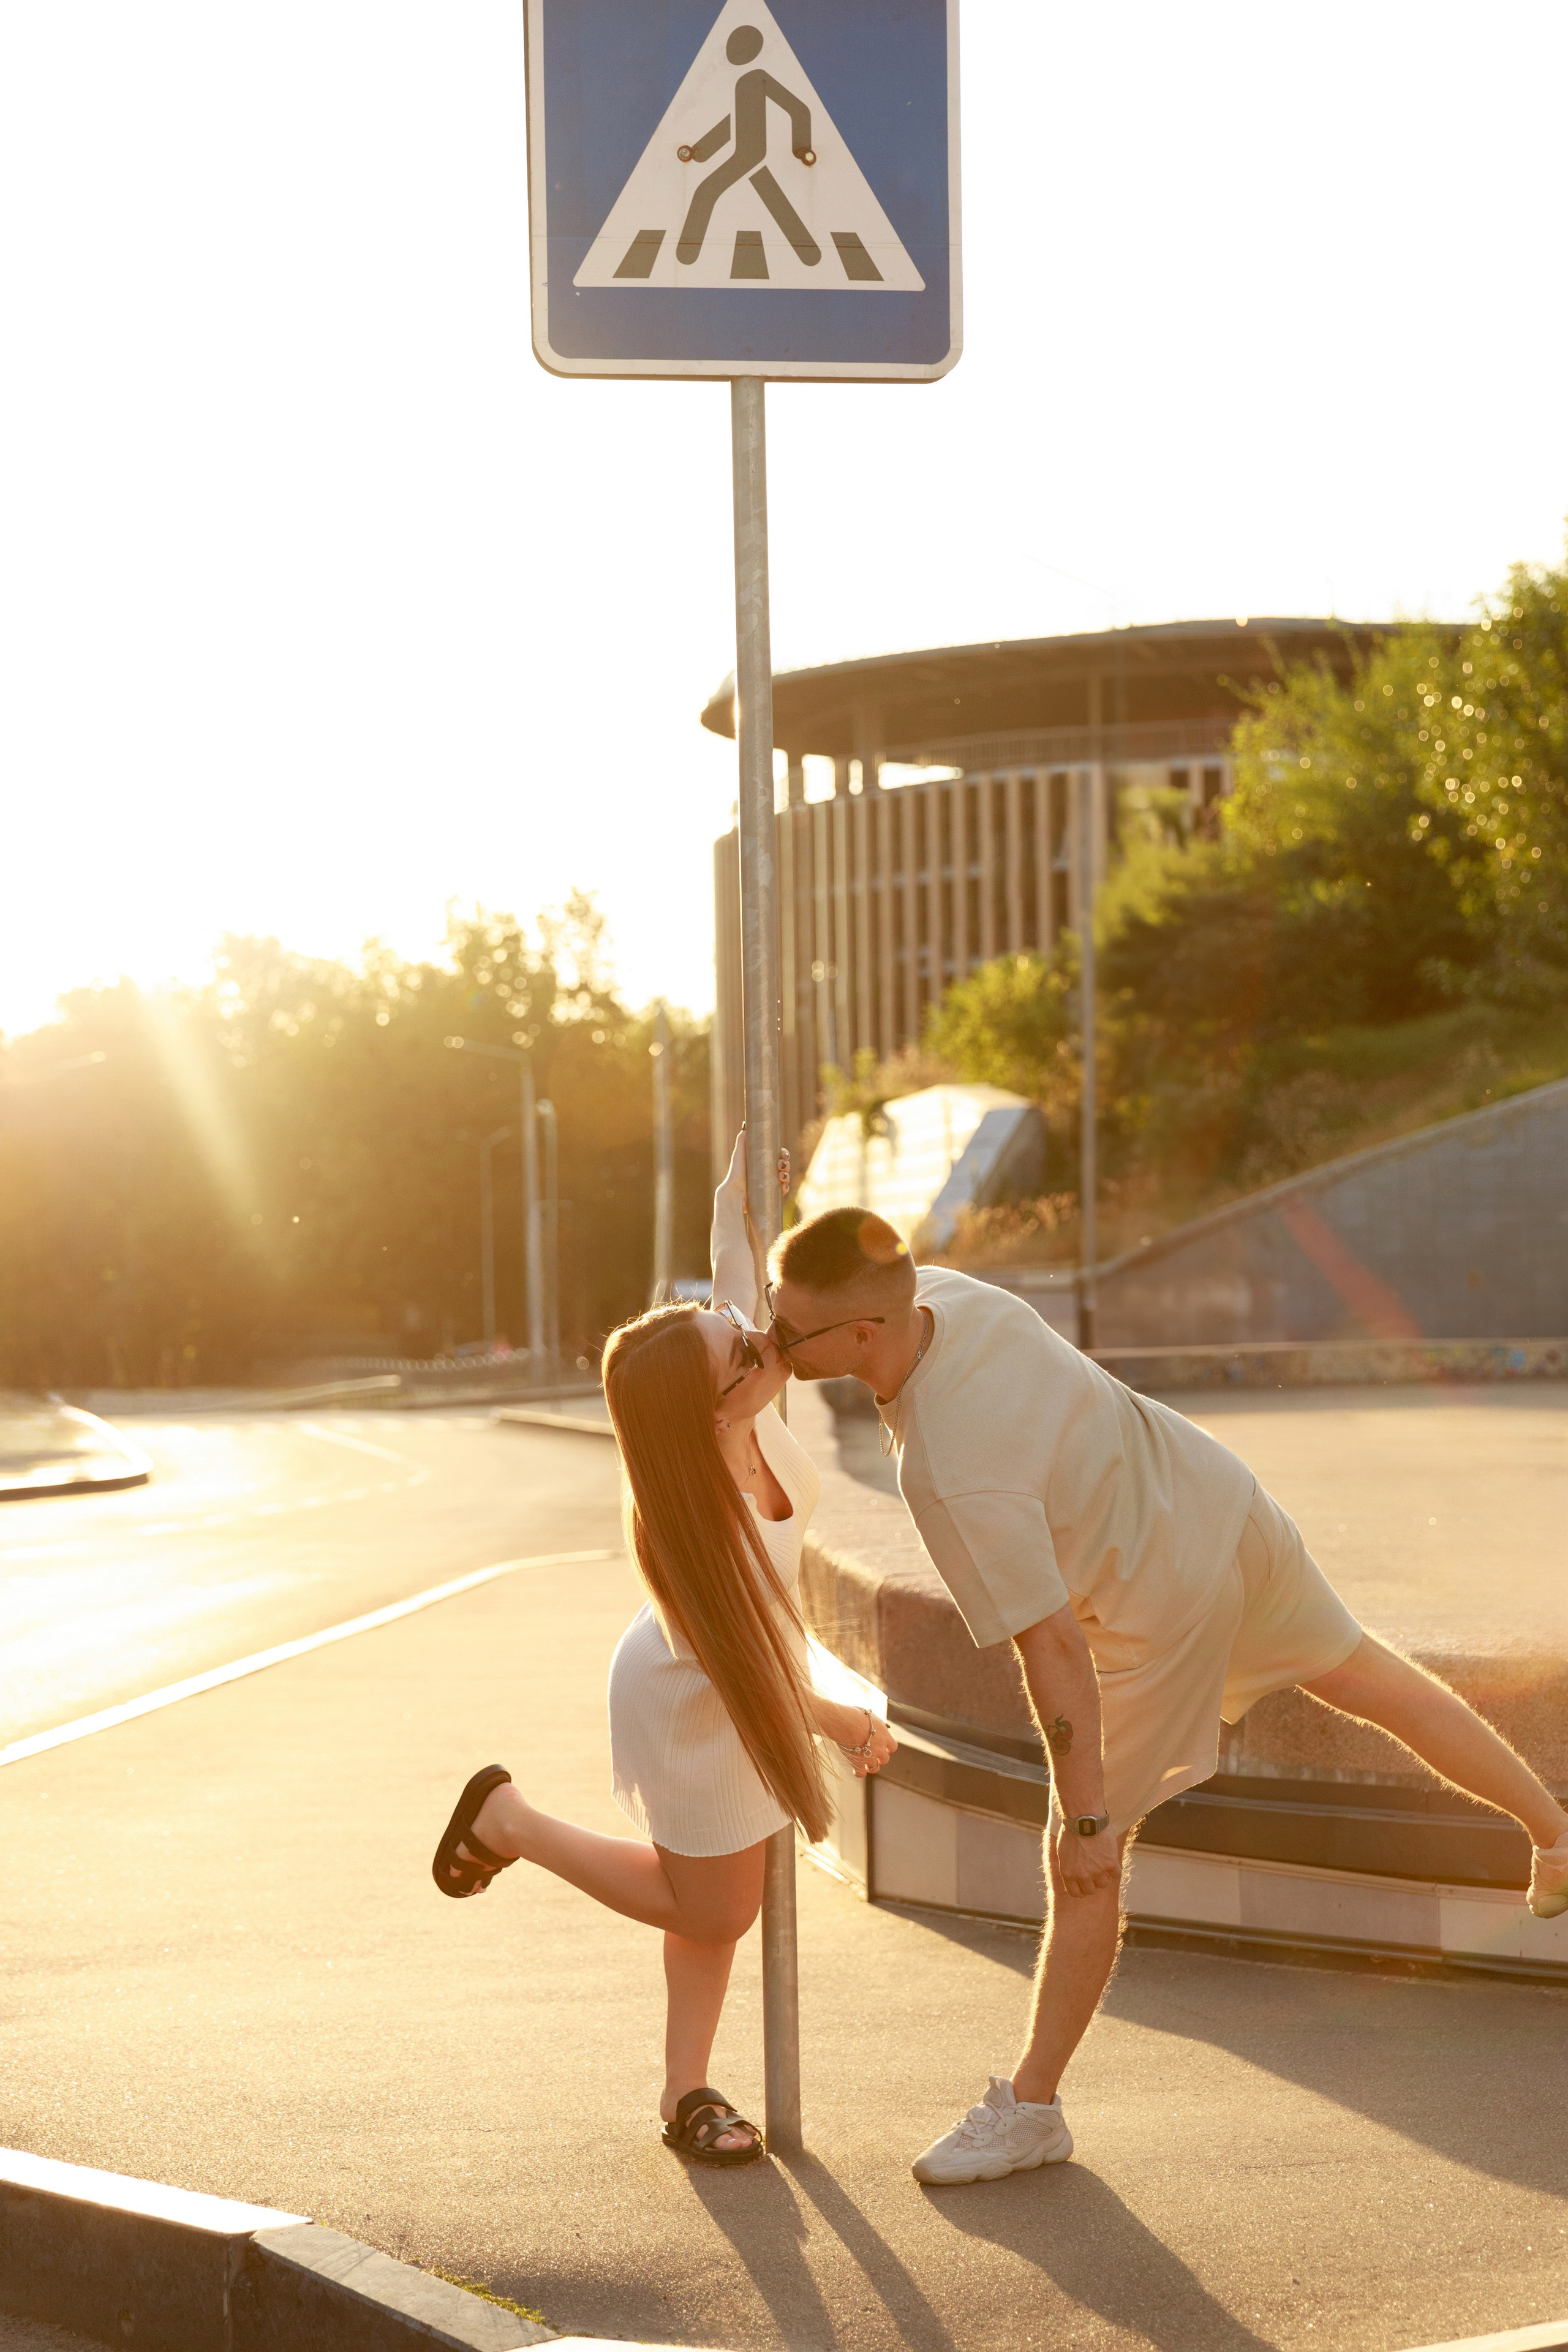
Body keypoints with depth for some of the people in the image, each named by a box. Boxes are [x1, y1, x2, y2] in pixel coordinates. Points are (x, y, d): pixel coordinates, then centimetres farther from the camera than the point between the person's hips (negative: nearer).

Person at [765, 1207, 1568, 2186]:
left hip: (1165, 1606, -8)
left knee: (1085, 1861, 6)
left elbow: (1054, 1648, -30)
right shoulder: (945, 1292, -17)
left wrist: (1085, 1815, -20)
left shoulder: (955, 1479, -37)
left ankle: (1031, 2106, 21)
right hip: (1221, 1497, 8)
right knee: (1363, 1672, 29)